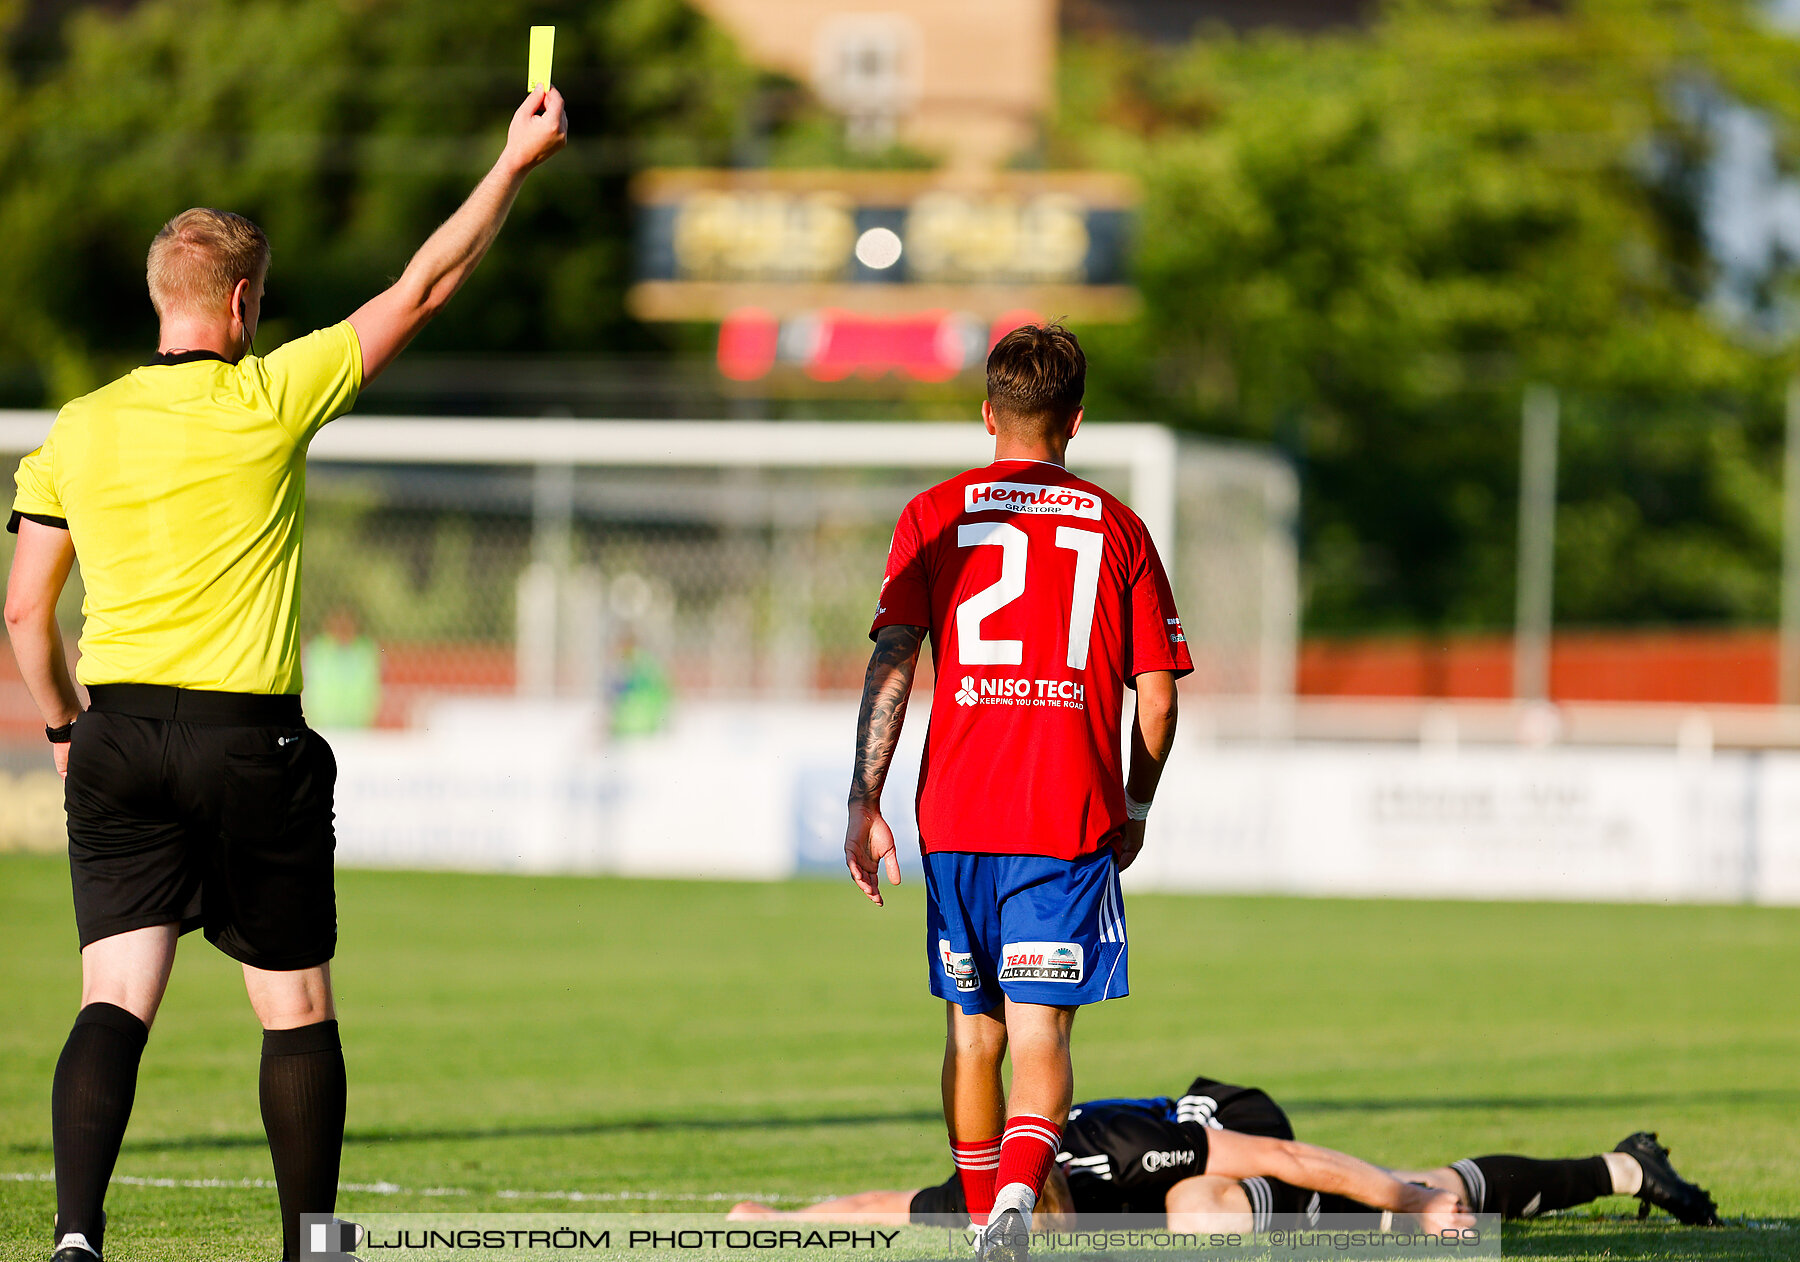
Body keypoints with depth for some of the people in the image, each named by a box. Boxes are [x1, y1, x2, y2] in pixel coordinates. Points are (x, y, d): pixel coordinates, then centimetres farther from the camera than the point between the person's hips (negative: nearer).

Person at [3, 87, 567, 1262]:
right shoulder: (269, 399, -6)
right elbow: (421, 290, 0)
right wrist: (516, 162, 8)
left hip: (119, 737, 3)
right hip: (252, 744, -3)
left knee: (116, 1000, -4)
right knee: (298, 1009, 10)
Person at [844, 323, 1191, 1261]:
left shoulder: (934, 515, 6)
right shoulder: (1116, 528, 6)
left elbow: (891, 662, -4)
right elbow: (1157, 698, 5)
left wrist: (864, 802, -4)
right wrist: (1134, 808, 20)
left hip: (956, 817, 1)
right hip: (1072, 820, -1)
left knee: (973, 1032, 15)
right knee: (1041, 1034, -5)